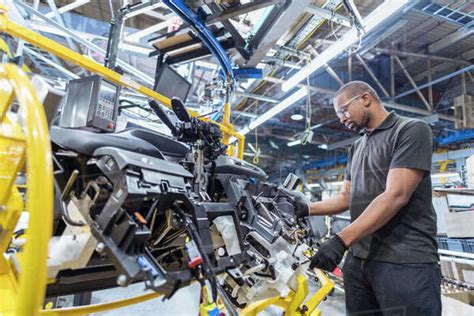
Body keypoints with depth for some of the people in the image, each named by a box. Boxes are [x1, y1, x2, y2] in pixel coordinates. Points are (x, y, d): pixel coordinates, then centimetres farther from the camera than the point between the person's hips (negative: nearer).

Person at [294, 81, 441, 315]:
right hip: (359, 259, 7)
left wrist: (341, 240, -24)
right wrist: (307, 209, 1)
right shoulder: (356, 148, 18)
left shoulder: (412, 130, -6)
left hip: (405, 261, -6)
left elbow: (396, 196, -18)